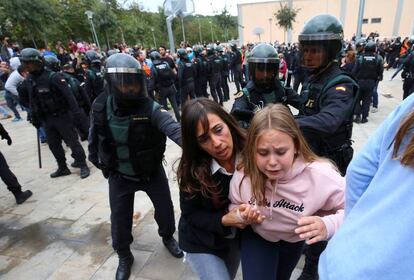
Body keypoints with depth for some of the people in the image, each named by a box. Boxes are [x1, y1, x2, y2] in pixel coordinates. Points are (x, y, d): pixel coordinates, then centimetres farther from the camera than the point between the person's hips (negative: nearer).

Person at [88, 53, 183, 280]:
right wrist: (95, 159, 17)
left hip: (152, 172, -1)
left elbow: (172, 127, -40)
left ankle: (168, 237, 48)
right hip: (120, 176, 1)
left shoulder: (149, 107, -23)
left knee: (165, 208, 14)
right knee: (120, 218, 12)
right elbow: (94, 136, 4)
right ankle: (124, 256, 41)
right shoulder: (100, 108, -14)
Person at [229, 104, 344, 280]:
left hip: (295, 239, 2)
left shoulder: (321, 176, -37)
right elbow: (234, 205, -10)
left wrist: (328, 226, -44)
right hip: (256, 236, -1)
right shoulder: (243, 174, -30)